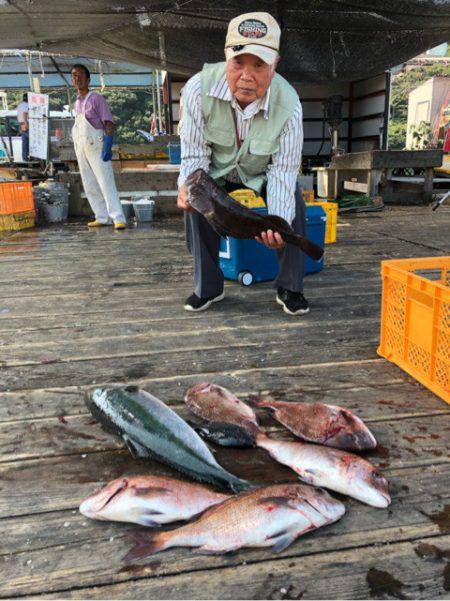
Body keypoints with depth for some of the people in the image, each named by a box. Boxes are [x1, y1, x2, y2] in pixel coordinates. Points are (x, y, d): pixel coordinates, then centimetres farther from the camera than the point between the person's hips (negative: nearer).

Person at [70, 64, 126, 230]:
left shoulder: (96, 98, -3)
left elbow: (109, 124, -9)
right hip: (80, 149, 8)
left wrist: (108, 147, -21)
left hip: (95, 146, -8)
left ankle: (118, 218, -15)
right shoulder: (77, 103, 18)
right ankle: (102, 217, 11)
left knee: (106, 182, -13)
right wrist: (77, 149, 17)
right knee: (89, 185, 6)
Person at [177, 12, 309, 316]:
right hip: (217, 168, 1)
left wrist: (277, 222, -43)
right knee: (196, 205, -20)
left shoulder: (289, 104, -34)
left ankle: (290, 289, -1)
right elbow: (194, 154, -23)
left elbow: (283, 169, -28)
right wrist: (188, 185, -45)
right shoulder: (199, 88, -33)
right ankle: (208, 287, 1)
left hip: (265, 170, 0)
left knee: (294, 208, -20)